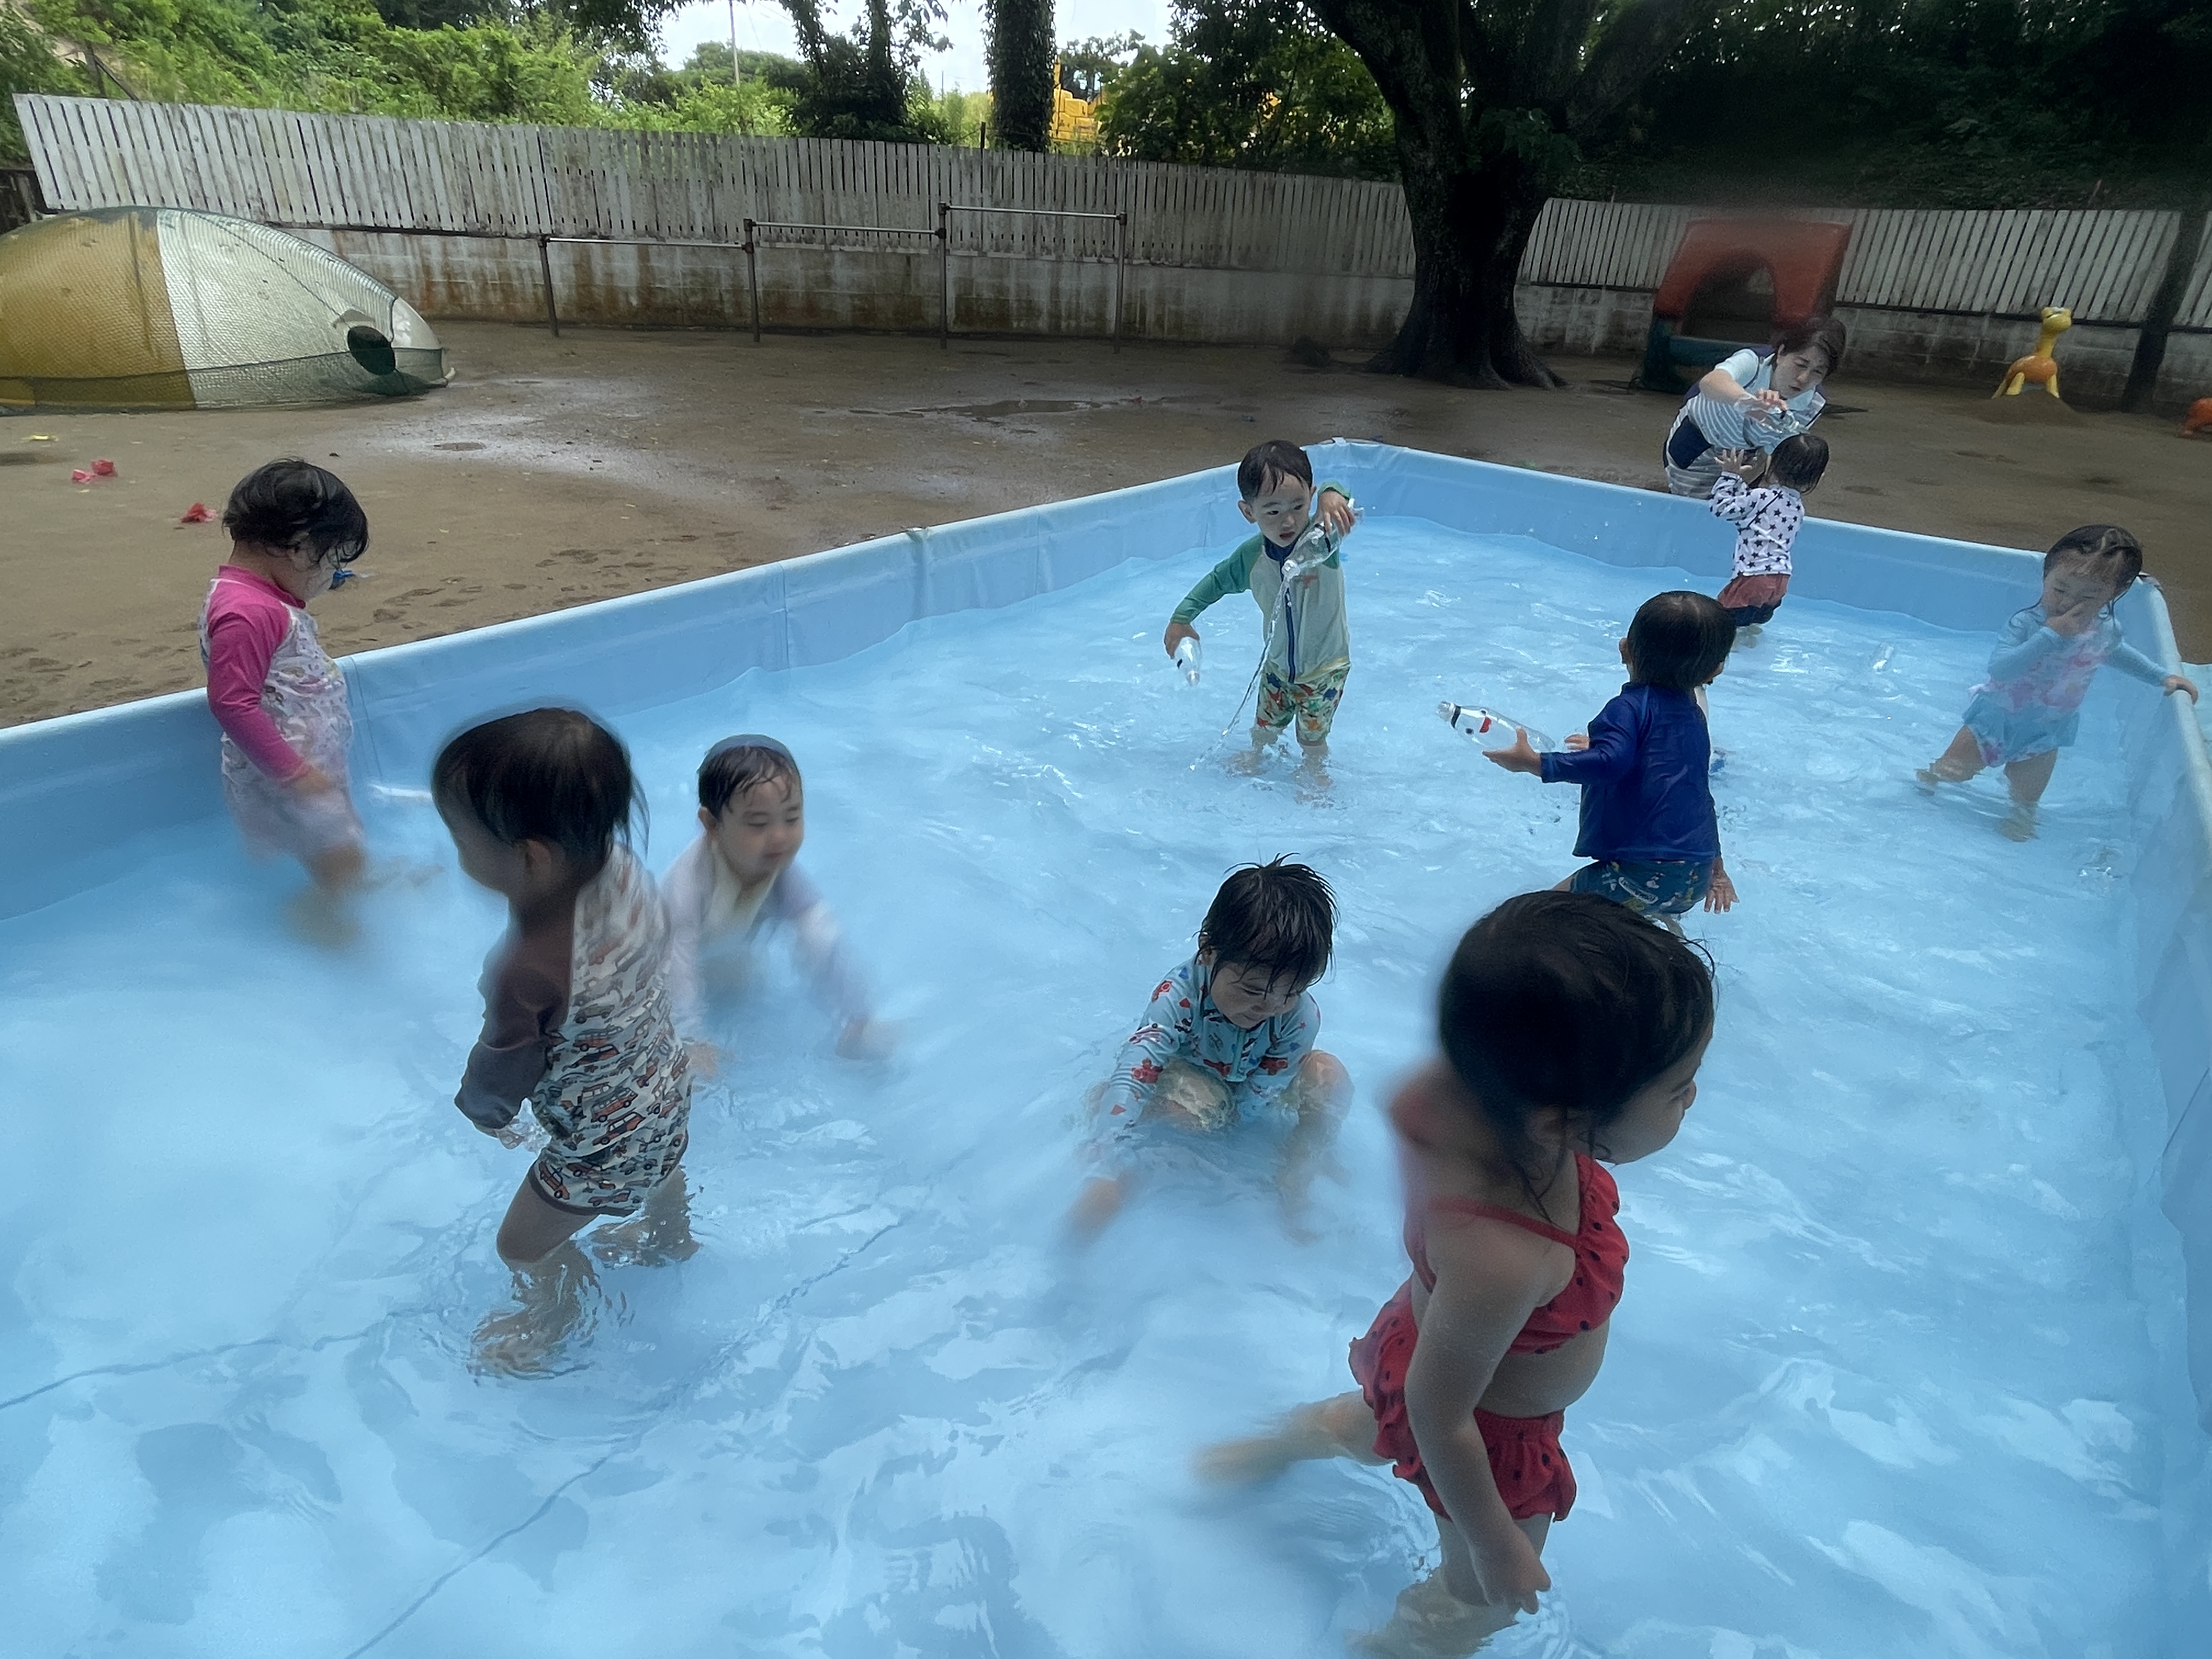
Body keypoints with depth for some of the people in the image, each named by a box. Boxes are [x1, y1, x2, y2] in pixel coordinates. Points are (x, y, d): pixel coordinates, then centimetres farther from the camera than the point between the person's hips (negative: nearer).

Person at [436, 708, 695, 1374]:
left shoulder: (526, 970, -42)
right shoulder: (624, 868, -23)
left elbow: (502, 1075, -21)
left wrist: (481, 1108, 3)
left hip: (603, 1146, -7)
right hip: (669, 1093, 7)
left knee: (525, 1245, 23)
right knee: (659, 1170, 38)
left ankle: (554, 1319, 53)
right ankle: (671, 1237, 69)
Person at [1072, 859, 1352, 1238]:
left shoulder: (1300, 1018, -29)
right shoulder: (1178, 997, -37)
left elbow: (1253, 1101, -21)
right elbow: (1131, 1078, -48)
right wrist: (1109, 1172, -57)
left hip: (1249, 1103, 3)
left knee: (1328, 1074, -23)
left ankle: (1294, 1189, -9)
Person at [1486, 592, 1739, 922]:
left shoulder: (1632, 706, -8)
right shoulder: (1693, 714, 16)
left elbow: (1609, 763, -28)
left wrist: (1532, 763, -21)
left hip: (1644, 873, -9)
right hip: (1697, 877, 9)